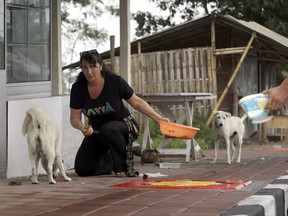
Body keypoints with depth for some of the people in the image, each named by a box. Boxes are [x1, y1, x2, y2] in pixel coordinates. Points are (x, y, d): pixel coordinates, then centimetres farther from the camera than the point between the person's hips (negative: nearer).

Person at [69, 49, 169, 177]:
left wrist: (158, 118, -14)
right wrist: (82, 127, -32)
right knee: (82, 169, -10)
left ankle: (124, 166, -16)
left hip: (123, 125, -3)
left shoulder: (115, 82, -19)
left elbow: (137, 102, -7)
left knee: (107, 129, -40)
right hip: (96, 132, 3)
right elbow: (75, 118, -8)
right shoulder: (78, 88, -14)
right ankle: (107, 160, 23)